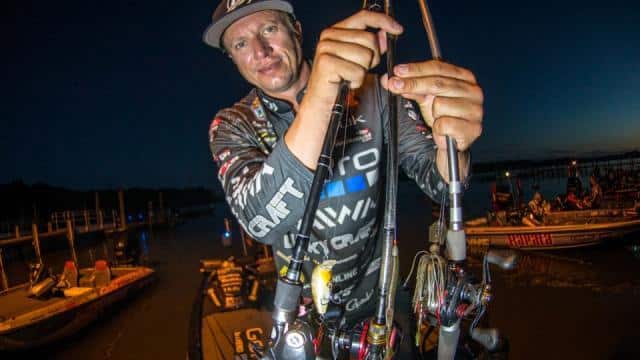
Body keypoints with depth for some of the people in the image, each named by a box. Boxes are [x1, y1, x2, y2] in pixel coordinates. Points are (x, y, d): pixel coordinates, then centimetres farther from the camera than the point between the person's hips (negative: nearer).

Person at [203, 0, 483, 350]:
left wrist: (450, 146, -40)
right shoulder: (232, 125, -14)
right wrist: (318, 100, -47)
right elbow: (260, 222, -33)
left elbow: (437, 182, -16)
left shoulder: (373, 92, -13)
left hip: (381, 296, 1)